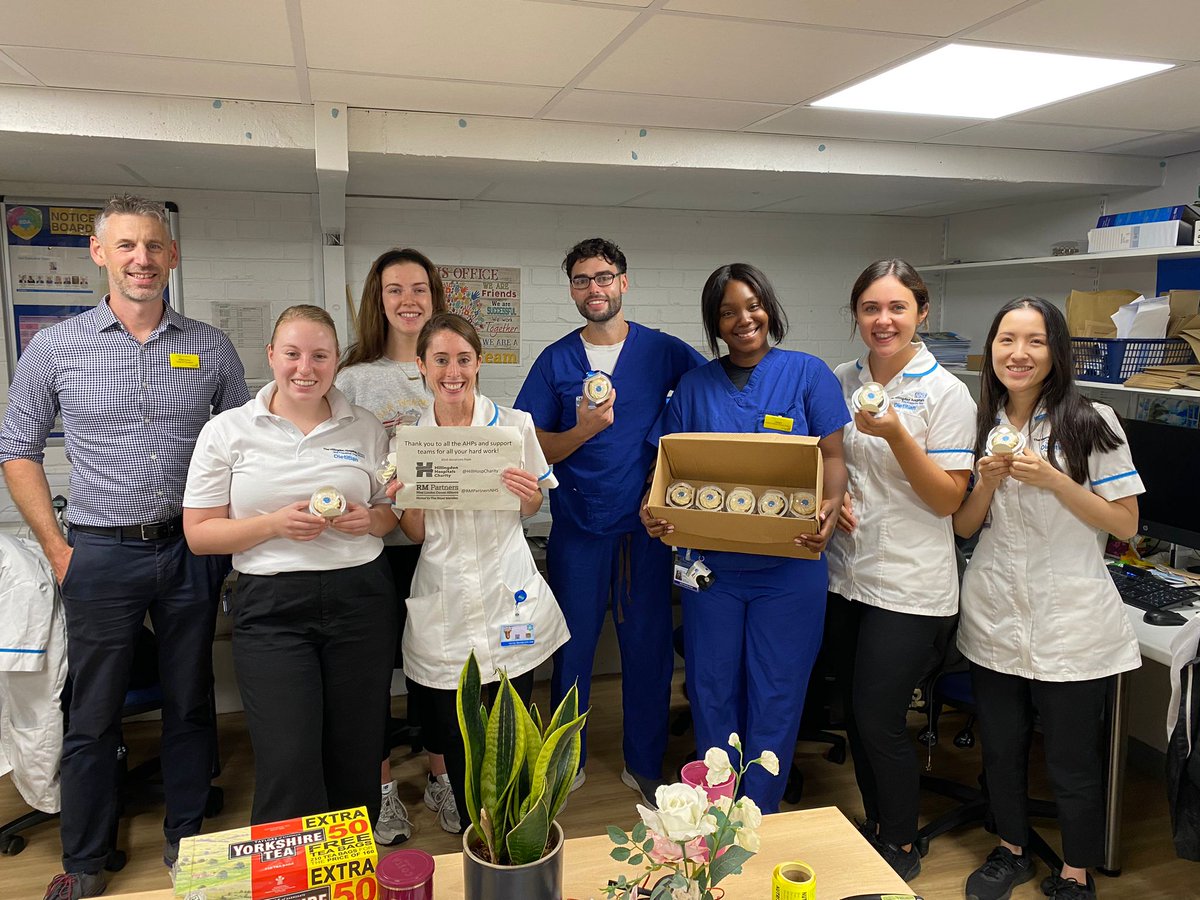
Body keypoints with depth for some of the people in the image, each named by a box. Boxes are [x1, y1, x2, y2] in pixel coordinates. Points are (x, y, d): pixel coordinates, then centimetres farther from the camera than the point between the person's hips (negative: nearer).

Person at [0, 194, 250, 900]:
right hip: (101, 555, -1)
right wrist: (58, 549, -1)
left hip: (192, 551, 1)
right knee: (93, 715, 10)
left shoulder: (212, 349, 2)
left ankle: (187, 839, 32)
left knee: (190, 704, 13)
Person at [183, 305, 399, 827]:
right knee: (289, 768, -7)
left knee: (356, 757, 10)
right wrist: (276, 524, -15)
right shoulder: (228, 431, 2)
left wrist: (368, 520, -7)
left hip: (360, 600, 2)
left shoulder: (366, 428, 7)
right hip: (270, 608, -2)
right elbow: (199, 534, 1)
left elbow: (393, 513, 16)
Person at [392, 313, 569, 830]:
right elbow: (416, 535, 6)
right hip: (444, 609, 1)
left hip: (509, 601, -1)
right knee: (454, 741, 10)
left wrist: (526, 493, -14)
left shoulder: (515, 425, -3)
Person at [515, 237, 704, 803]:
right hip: (577, 528, 1)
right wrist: (582, 431, -18)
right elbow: (534, 449, 0)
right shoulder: (555, 360, 3)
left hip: (647, 526, 0)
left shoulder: (664, 351, 1)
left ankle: (644, 764, 28)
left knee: (649, 646, 8)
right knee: (572, 648, 10)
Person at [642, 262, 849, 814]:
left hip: (789, 566, -2)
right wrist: (655, 510, -16)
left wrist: (830, 506, -24)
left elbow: (831, 458, -3)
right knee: (711, 690, 12)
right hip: (710, 563, 2)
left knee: (776, 693, 7)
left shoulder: (807, 373, 1)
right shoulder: (696, 385, 7)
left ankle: (759, 815, 26)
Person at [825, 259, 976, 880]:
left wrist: (895, 433, -24)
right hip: (844, 573, 5)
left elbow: (948, 500, -11)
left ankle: (902, 848, 25)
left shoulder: (945, 393, -8)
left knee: (879, 719, 0)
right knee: (856, 713, 15)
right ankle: (873, 829, 36)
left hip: (909, 586, -5)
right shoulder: (839, 381, 5)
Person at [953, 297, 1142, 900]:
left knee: (1073, 761, 11)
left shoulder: (1091, 424, -7)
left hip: (1069, 622, -3)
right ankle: (1011, 851, 41)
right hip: (994, 618, 4)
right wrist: (989, 482, -11)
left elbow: (1125, 524, -7)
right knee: (1000, 748, 18)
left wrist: (1053, 479, -19)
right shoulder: (980, 426, 4)